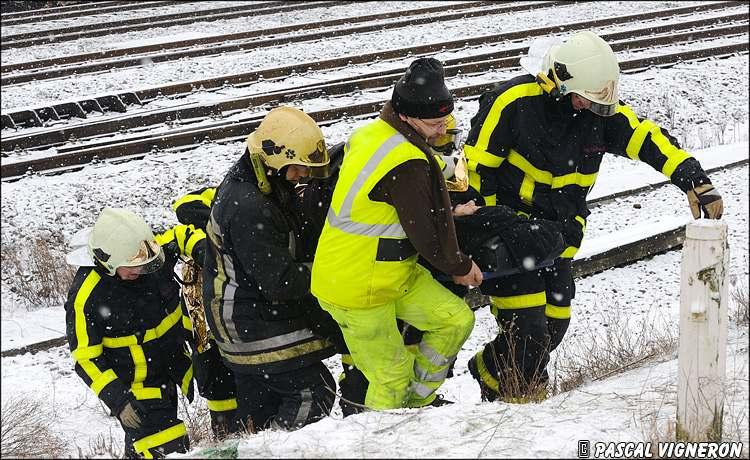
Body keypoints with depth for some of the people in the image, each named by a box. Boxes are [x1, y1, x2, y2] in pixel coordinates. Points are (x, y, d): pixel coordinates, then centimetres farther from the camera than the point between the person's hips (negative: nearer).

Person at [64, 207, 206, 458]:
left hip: (178, 351, 6)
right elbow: (86, 358, -17)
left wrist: (203, 250, -15)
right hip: (137, 379, -6)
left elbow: (184, 235, 7)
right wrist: (118, 399, -23)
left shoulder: (153, 251, -15)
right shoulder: (85, 297, -27)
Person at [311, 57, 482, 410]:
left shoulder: (370, 132, 1)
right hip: (358, 291, -9)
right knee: (391, 376, 2)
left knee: (457, 320, 9)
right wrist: (460, 267, -2)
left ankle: (417, 402, 22)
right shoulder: (407, 165, -28)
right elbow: (425, 234, -20)